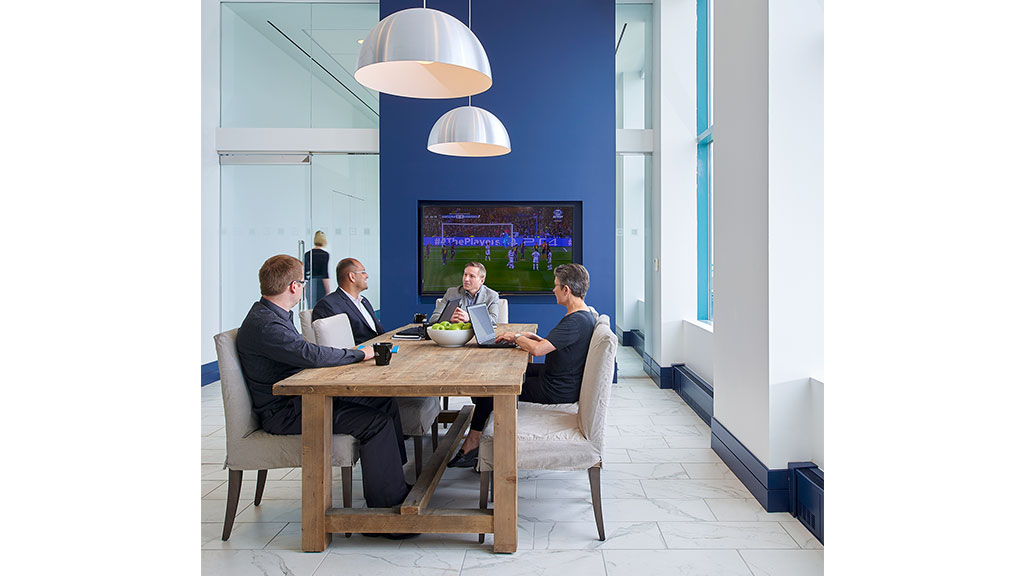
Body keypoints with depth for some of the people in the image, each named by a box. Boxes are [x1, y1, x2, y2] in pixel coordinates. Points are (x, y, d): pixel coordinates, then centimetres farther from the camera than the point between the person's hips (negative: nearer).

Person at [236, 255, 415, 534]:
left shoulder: (274, 315, 14)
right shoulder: (263, 324, -20)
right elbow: (310, 355, -30)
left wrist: (346, 355, 6)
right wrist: (360, 354, -17)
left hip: (301, 399, 10)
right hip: (283, 412, -10)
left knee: (385, 404, 0)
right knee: (376, 422, -22)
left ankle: (396, 477, 9)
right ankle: (387, 504, -14)